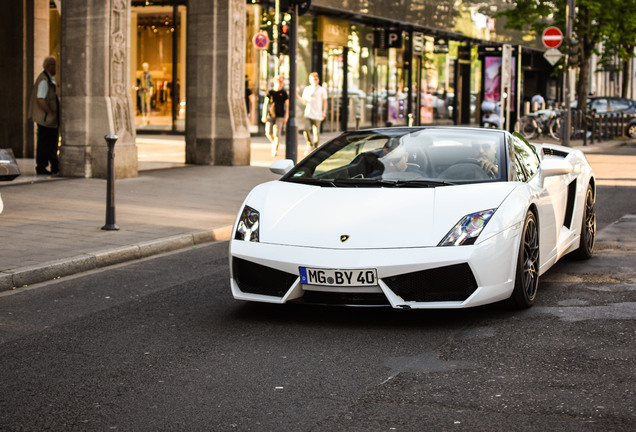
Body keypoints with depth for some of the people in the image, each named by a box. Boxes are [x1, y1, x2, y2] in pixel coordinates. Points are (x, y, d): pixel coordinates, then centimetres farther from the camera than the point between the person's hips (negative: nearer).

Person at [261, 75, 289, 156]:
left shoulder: (284, 93, 4)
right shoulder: (270, 92, 6)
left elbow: (287, 105, 7)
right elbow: (265, 104, 7)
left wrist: (286, 117, 1)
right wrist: (264, 116, 2)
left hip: (279, 116, -2)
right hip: (270, 116, 2)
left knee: (277, 134, -8)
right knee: (268, 133, -4)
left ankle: (275, 150, -3)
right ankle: (274, 143, 24)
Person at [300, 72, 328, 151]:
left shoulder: (322, 90, 5)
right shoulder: (307, 89, 12)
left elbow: (325, 101, 8)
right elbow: (304, 101, 15)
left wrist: (324, 112, -4)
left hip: (317, 115, -2)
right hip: (308, 114, 2)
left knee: (316, 132, 0)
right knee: (306, 130, -15)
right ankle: (309, 145, 1)